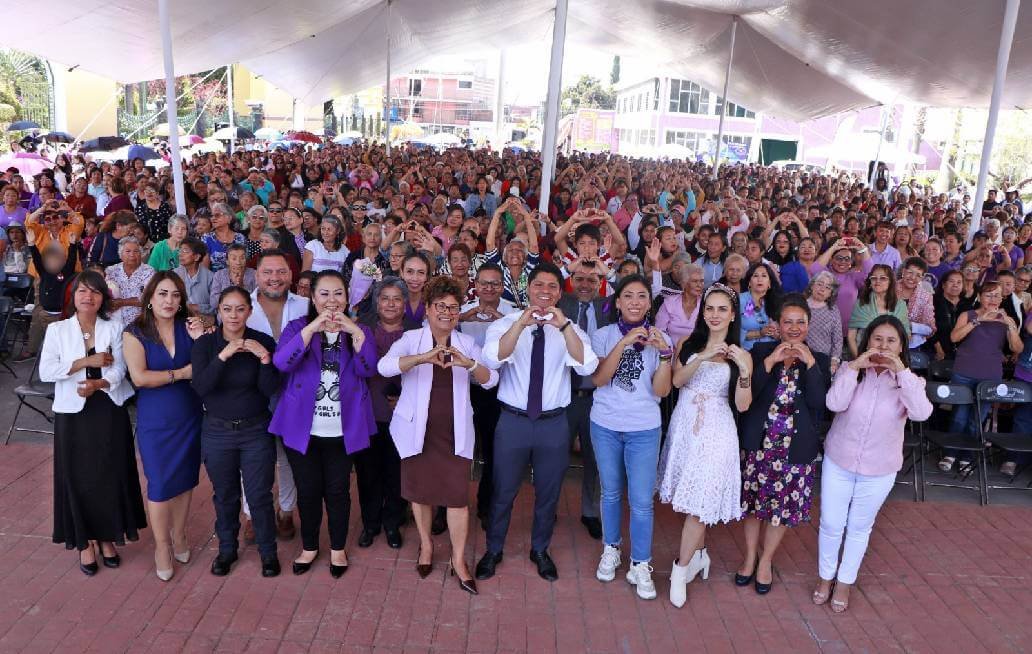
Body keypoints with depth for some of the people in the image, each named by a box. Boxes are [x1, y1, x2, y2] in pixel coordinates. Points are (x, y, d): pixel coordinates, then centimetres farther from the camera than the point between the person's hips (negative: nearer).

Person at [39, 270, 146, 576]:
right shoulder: (57, 330, 1)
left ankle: (107, 537, 24)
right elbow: (45, 371, -8)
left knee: (111, 475, 7)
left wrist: (97, 384, -25)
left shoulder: (114, 328, 1)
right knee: (78, 477, 5)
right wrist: (87, 361, -15)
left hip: (109, 411, 1)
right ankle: (85, 541, 21)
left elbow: (119, 370, -7)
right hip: (72, 413, 0)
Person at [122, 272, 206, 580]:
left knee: (185, 480, 12)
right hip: (155, 422, -2)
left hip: (190, 418, 2)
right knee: (160, 484, 4)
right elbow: (139, 377, -17)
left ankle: (179, 535, 32)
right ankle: (162, 546, 22)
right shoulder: (135, 333, -6)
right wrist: (181, 373, -14)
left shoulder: (189, 327, 0)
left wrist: (201, 339, -17)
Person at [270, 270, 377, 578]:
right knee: (308, 490, 11)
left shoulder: (358, 331, 3)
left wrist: (355, 331, -27)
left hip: (343, 430, 1)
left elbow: (368, 369, -14)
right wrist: (313, 327, -29)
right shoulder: (297, 327, -1)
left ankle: (338, 548, 29)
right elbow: (282, 363, -19)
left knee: (338, 490, 9)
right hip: (302, 428, 0)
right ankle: (309, 546, 32)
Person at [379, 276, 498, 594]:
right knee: (420, 490, 15)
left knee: (458, 495, -1)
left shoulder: (467, 343, 4)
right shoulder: (411, 339, -3)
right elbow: (384, 366, -22)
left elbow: (490, 380, -7)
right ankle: (426, 545, 38)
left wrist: (468, 363, -28)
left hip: (454, 431, 1)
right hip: (417, 429, -1)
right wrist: (424, 357, -37)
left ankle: (458, 559, 17)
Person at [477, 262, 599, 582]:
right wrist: (522, 323, -34)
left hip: (554, 423, 2)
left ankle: (540, 550, 40)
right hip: (513, 421, -1)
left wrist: (564, 325, -30)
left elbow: (587, 366, -19)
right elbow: (492, 359, -24)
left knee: (548, 492, 17)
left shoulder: (569, 330, -1)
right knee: (503, 492, 12)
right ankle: (493, 550, 35)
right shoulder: (505, 324, -5)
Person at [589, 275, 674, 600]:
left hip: (644, 430, 0)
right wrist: (623, 344, -24)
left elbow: (661, 390, -9)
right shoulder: (603, 335, -2)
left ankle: (640, 566, 12)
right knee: (611, 493, 14)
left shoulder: (660, 338, -2)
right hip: (605, 426, 1)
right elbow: (598, 379, -15)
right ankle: (610, 550, 33)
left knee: (641, 501, -2)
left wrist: (664, 353, -24)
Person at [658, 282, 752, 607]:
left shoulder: (741, 355, -1)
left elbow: (742, 405, -7)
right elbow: (677, 380, -11)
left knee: (700, 502, -3)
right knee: (690, 499, 11)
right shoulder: (687, 344, 4)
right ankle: (699, 554, 33)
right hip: (684, 426, 3)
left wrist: (744, 370, -20)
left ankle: (681, 569, 10)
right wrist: (704, 356, -22)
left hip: (715, 433, -2)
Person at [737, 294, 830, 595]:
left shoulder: (819, 360, 2)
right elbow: (747, 395, -12)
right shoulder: (761, 352, -2)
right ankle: (750, 556, 32)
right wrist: (770, 362, -21)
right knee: (753, 501, 11)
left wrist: (809, 363, -19)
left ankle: (766, 560, 31)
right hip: (758, 442, 0)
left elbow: (819, 403, -11)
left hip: (795, 447, 1)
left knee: (783, 506, 10)